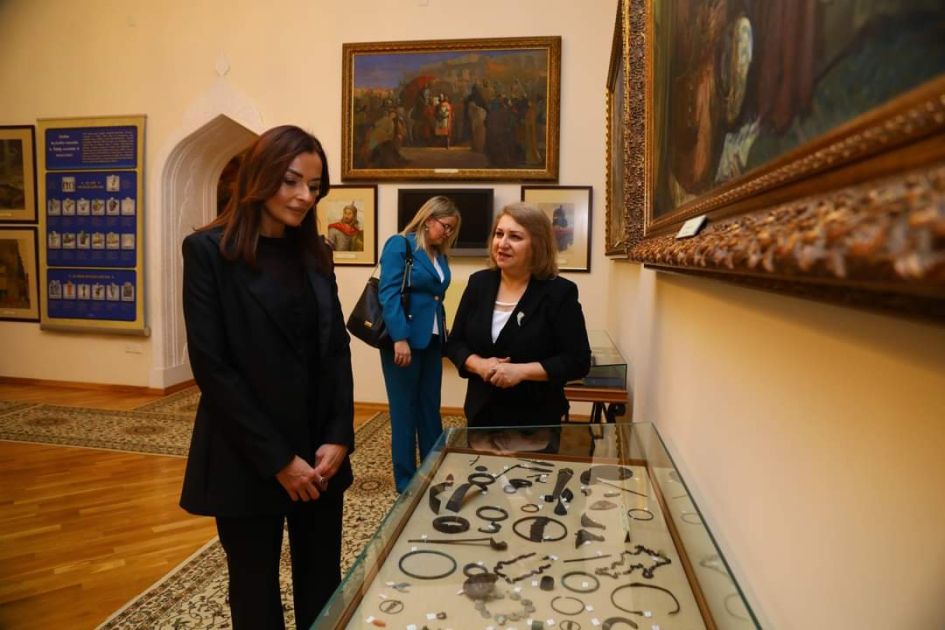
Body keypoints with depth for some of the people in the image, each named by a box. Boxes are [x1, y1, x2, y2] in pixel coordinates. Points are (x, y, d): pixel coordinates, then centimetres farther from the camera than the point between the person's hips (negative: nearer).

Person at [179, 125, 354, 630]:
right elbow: (211, 365, -13)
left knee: (323, 588, 14)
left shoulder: (314, 251, 7)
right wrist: (277, 459, -14)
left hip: (319, 454, 5)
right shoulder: (209, 250, -8)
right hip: (247, 461, -4)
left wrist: (338, 437, -6)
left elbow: (337, 349, 6)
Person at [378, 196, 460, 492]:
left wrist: (443, 331, 8)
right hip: (404, 340, -7)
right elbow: (389, 293, -16)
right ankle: (406, 481, 15)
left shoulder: (440, 255, 14)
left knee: (431, 410, 13)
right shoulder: (400, 245, -7)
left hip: (431, 341, 7)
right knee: (405, 411, 3)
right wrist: (400, 338, -23)